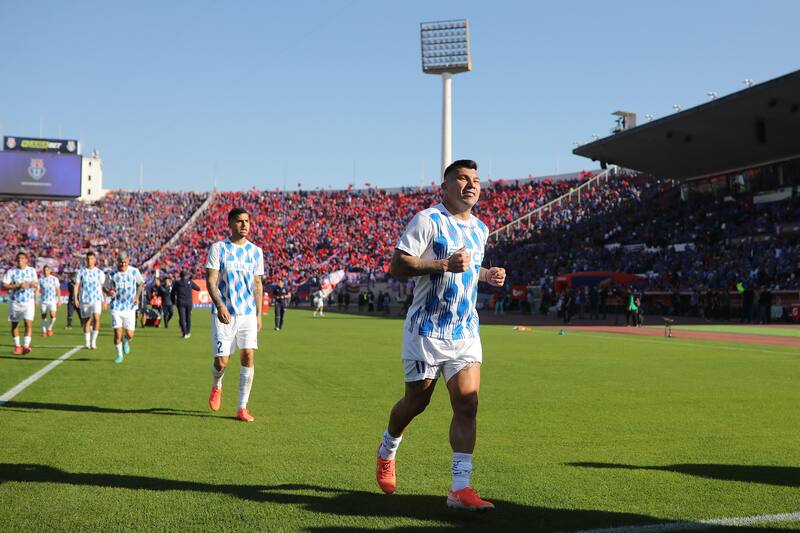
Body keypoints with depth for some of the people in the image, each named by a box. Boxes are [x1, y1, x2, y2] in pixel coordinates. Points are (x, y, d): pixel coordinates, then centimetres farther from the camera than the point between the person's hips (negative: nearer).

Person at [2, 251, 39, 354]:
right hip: (15, 302, 0)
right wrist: (18, 285, -20)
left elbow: (36, 285, 17)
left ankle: (26, 346, -21)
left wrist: (33, 284, -7)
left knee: (28, 323, -16)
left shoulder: (32, 271, 8)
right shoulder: (10, 272, -2)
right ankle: (17, 346, 25)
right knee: (14, 325, 9)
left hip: (29, 301, 0)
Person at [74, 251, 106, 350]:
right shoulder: (81, 272, 4)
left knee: (96, 318, -20)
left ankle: (93, 341, -12)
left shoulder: (100, 272, 6)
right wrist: (75, 298, -8)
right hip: (84, 300, 1)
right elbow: (77, 285, 3)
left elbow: (102, 287, 12)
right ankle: (86, 343, 17)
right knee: (87, 321, 6)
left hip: (97, 299, -1)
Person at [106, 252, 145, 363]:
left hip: (130, 308, 1)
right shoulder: (112, 274, -3)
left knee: (129, 335, -2)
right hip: (116, 307, -1)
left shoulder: (134, 271, -2)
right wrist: (110, 292, -18)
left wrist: (137, 296, 3)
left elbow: (141, 283, 15)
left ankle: (125, 341, 35)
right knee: (117, 333, -8)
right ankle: (119, 355, 12)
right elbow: (108, 290, 5)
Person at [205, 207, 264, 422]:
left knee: (248, 357, -8)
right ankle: (217, 386, 32)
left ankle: (242, 408, 1)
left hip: (248, 313, 3)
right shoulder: (218, 248, -2)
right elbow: (210, 281, -9)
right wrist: (220, 305, -23)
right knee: (221, 362, -4)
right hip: (223, 314, -3)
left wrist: (259, 314, 10)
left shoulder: (256, 251, 9)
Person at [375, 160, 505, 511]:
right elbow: (396, 266, -17)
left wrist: (486, 275, 8)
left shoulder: (480, 229, 13)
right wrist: (445, 264, -26)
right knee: (416, 401, 8)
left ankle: (460, 488, -6)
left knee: (467, 405, -7)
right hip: (427, 331, -5)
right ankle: (387, 450, 39)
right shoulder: (428, 220, -10)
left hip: (465, 332, 5)